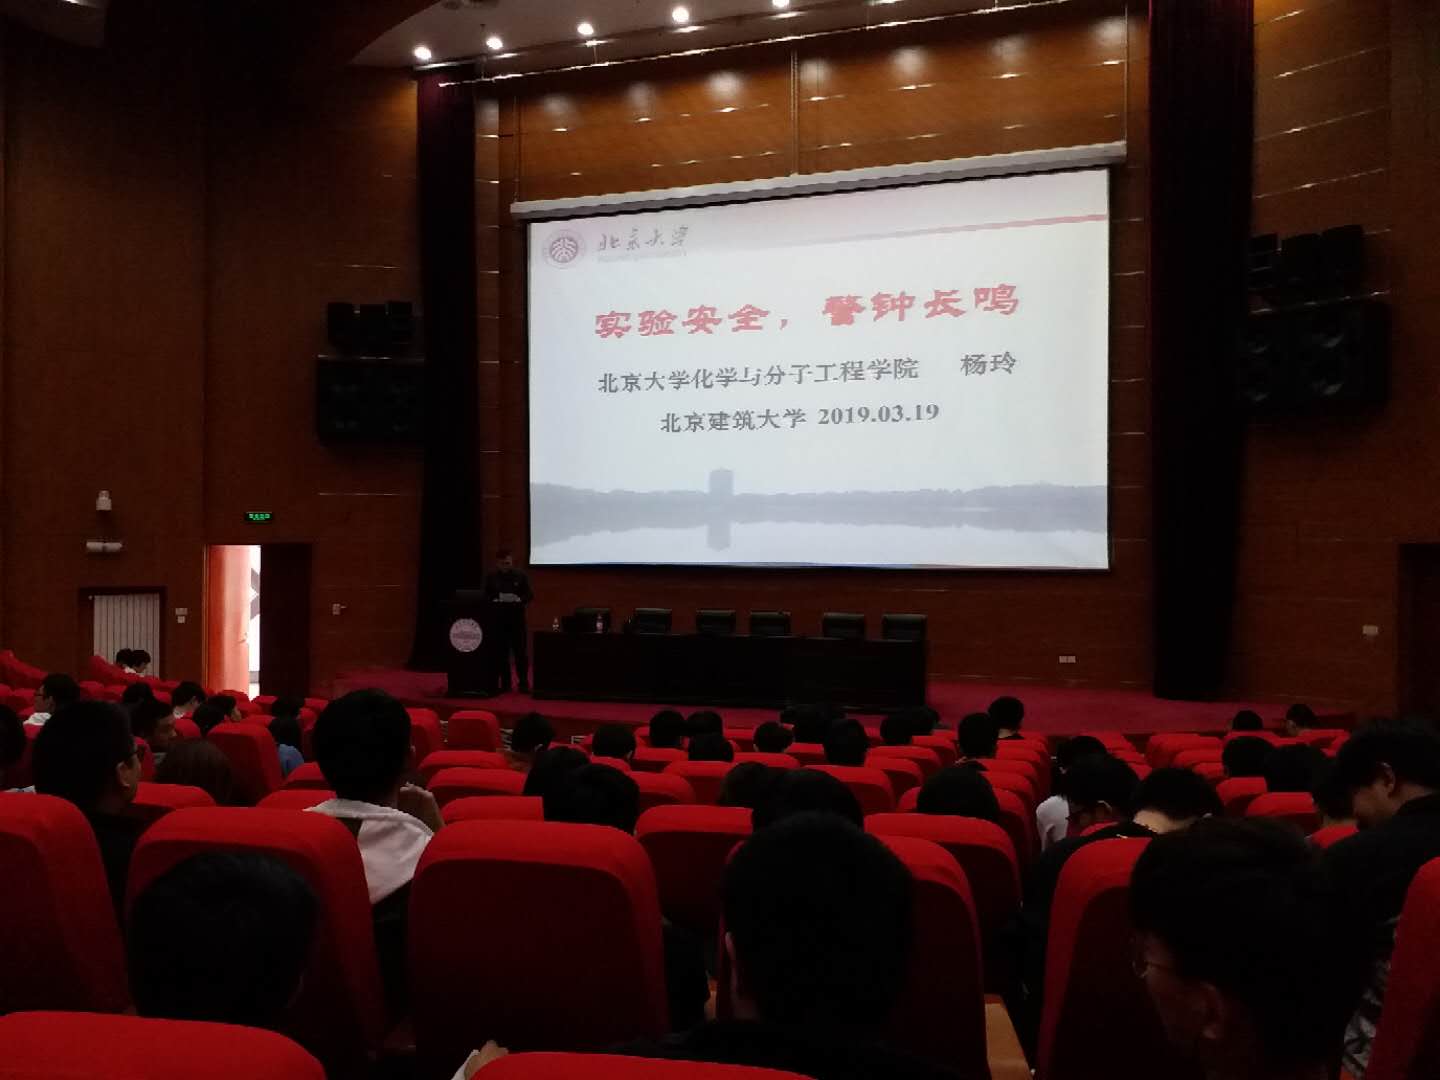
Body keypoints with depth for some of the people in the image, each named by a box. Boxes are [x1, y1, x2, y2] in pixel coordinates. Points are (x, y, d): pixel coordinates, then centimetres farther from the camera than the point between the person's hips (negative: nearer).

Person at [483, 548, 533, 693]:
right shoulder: (491, 578, 7)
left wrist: (519, 599, -17)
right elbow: (485, 597, 7)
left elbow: (529, 595, 2)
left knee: (520, 651, -2)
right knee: (501, 652, 3)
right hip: (498, 619, 1)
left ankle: (524, 683, 4)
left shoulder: (520, 576, 3)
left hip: (517, 618, -1)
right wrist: (494, 601, -13)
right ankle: (505, 683, 12)